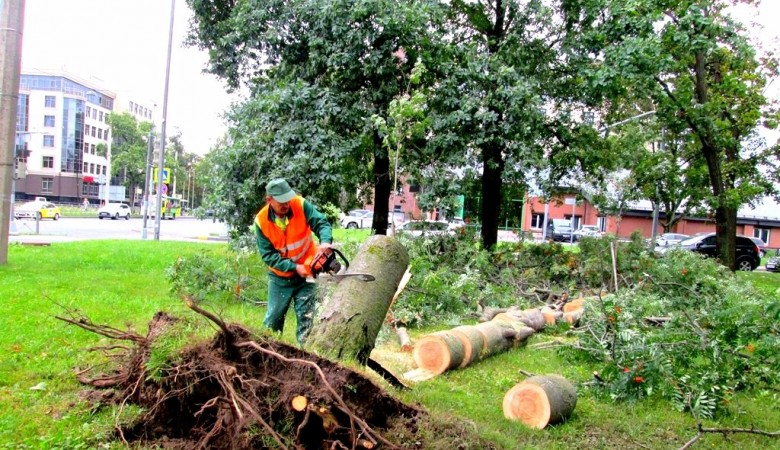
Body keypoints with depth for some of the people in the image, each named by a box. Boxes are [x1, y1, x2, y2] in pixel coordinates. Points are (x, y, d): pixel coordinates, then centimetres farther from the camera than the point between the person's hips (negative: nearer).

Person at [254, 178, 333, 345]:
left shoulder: (301, 205, -19)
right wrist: (294, 267, -25)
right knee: (273, 318, 12)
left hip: (306, 273, 0)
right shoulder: (261, 221, -18)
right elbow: (268, 255, -18)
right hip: (280, 277, 1)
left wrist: (325, 241, -41)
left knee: (306, 318, 5)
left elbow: (322, 223, -19)